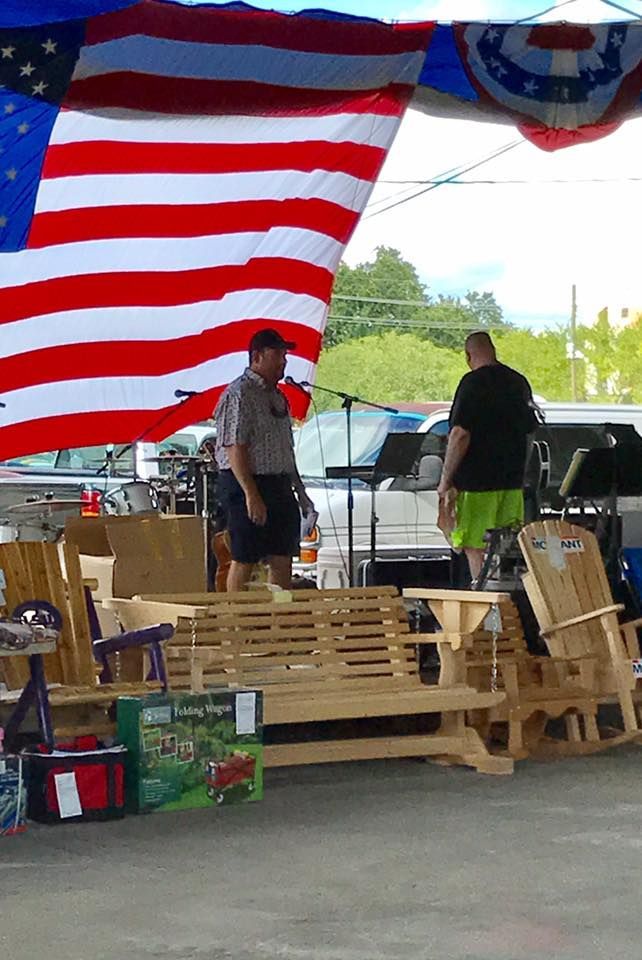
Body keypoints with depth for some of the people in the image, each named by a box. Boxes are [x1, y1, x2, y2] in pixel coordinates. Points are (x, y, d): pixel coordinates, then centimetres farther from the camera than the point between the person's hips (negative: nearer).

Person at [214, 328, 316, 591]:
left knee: (282, 560, 6)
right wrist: (251, 494, -23)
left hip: (280, 485, 9)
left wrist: (299, 490, 20)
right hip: (247, 483, -9)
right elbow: (235, 449, -18)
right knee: (244, 561, -5)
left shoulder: (277, 396, 18)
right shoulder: (239, 394, -11)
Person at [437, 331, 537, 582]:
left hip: (477, 480, -8)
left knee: (475, 548, -5)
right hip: (513, 481, 8)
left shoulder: (473, 383, -12)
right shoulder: (519, 382, 12)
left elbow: (460, 434, -18)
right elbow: (528, 430, 20)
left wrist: (446, 481, -13)